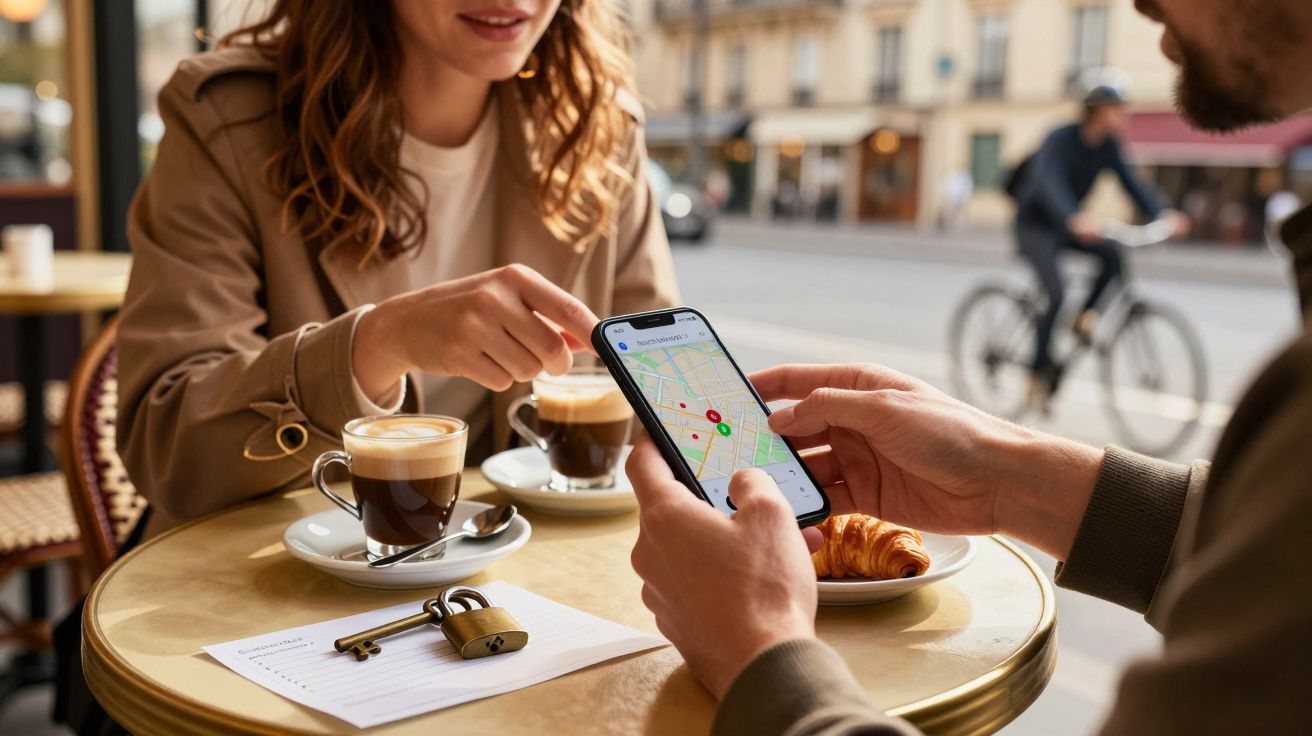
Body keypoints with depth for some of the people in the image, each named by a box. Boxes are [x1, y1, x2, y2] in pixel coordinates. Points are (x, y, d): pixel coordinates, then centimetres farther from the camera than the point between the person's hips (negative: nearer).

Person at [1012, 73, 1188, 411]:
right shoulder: (1060, 140, -24)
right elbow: (1049, 184, -40)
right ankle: (1040, 371, -8)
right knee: (1055, 292, -22)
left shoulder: (1108, 146, -4)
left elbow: (1132, 181, -11)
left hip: (1066, 225, 6)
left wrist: (1163, 212, -29)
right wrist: (1075, 218, -59)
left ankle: (1084, 316, -1)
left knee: (1112, 255, -20)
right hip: (1034, 225, -6)